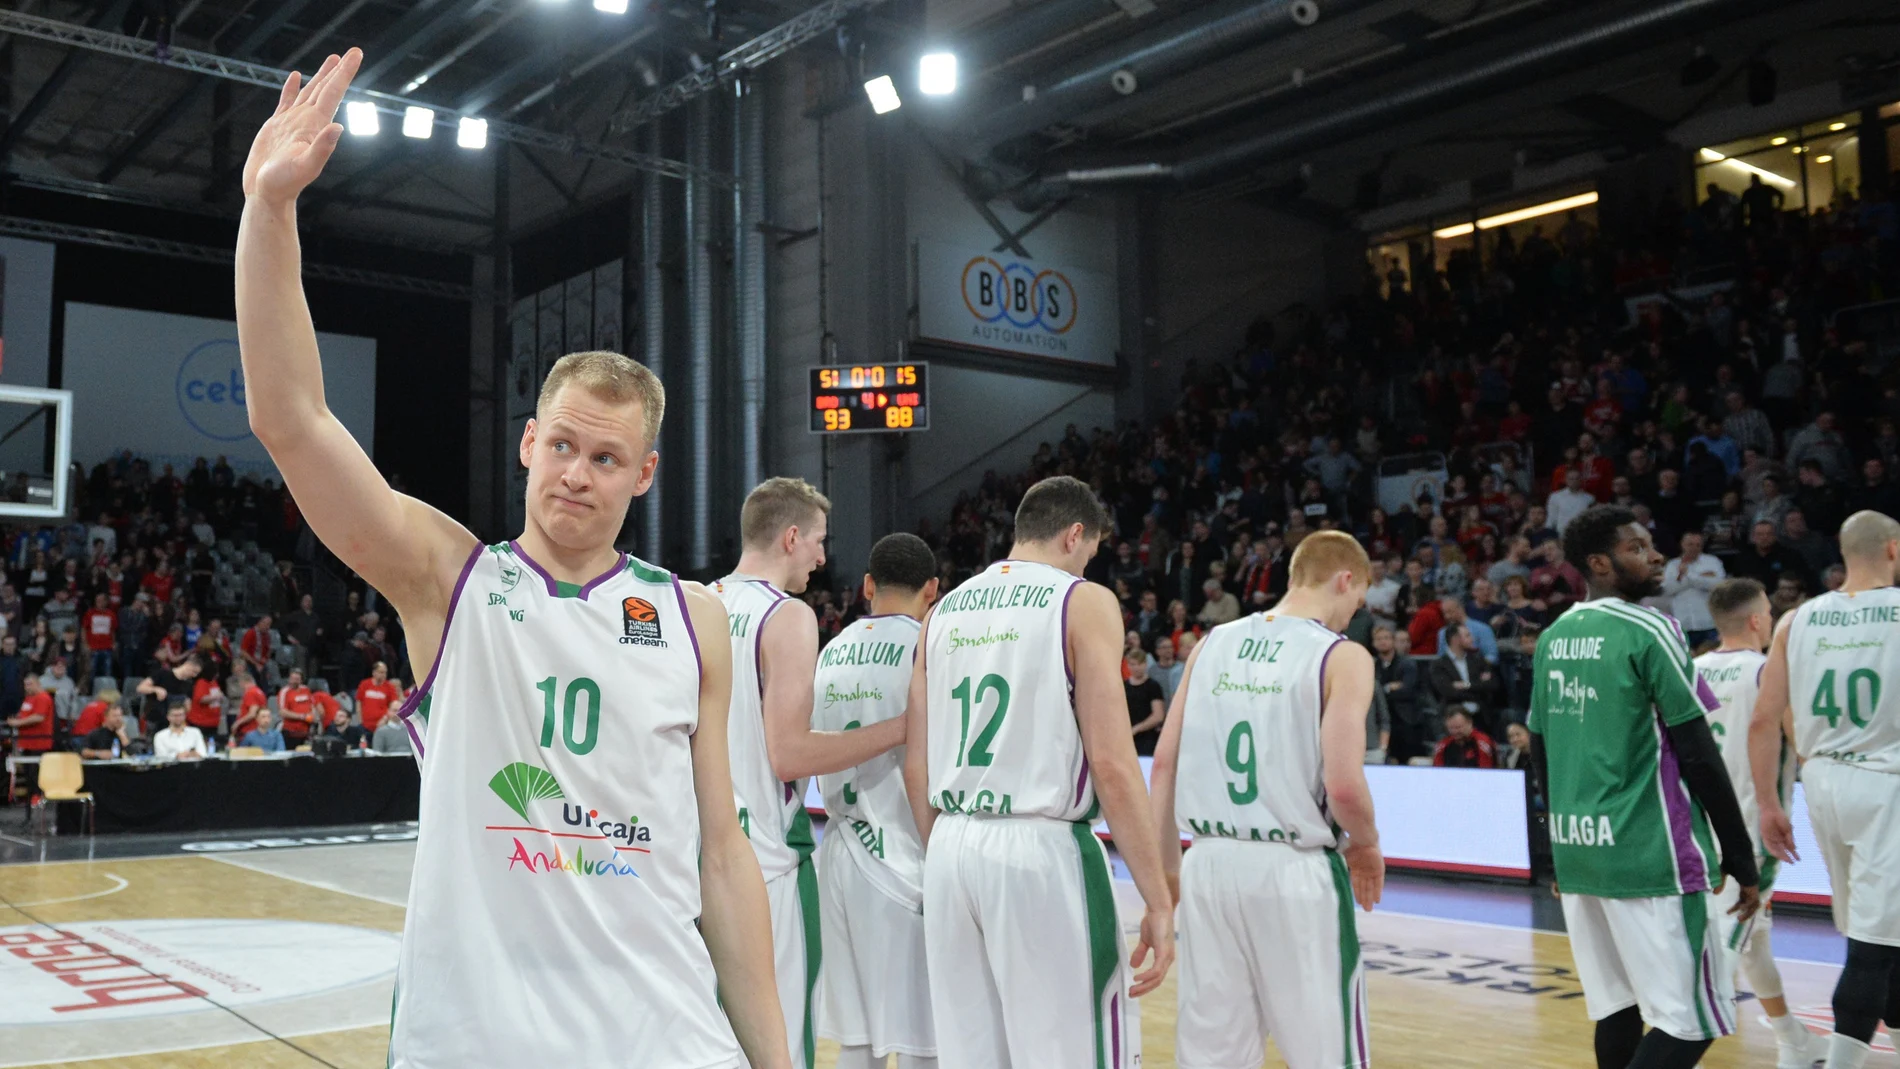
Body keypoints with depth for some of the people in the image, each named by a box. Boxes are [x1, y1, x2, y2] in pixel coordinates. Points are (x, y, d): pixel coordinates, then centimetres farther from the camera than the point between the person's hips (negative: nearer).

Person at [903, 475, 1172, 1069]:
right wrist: (1158, 900, -9)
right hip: (1041, 851, -6)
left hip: (951, 849, 6)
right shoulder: (1084, 601, -4)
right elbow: (1112, 765, -12)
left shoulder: (943, 612, 13)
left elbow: (916, 768, 11)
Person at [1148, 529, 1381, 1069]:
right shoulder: (1342, 656, -6)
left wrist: (1167, 865, 14)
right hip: (1294, 873, -5)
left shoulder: (1213, 644, 8)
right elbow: (1344, 786, -15)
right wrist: (1366, 846, 5)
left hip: (1209, 864, 5)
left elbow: (1164, 763, 7)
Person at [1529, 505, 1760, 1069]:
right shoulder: (1649, 630, -12)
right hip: (1649, 851, -8)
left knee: (1617, 1008, 15)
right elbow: (1698, 754, -13)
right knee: (1691, 1019, -1)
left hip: (1576, 848, 8)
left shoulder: (1553, 638, 10)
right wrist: (1741, 859, -6)